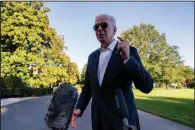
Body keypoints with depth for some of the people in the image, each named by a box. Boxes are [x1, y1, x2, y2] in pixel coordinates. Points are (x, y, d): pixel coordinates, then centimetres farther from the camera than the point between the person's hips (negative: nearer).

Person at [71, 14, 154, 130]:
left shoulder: (129, 51, -7)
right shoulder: (92, 56, 8)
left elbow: (147, 87, -16)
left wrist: (127, 58, -26)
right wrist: (79, 108, -2)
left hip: (122, 121, -4)